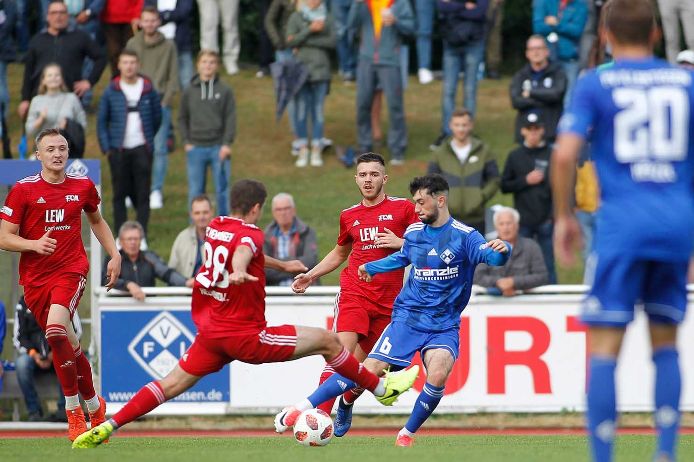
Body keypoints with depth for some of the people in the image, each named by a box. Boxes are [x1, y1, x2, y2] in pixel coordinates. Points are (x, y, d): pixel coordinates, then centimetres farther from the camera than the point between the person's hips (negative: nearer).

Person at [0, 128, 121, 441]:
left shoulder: (83, 186, 5)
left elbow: (97, 221, 25)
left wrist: (114, 255, 17)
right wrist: (35, 244, -20)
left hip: (71, 270, -1)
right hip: (35, 277, 2)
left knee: (55, 329, -26)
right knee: (68, 344, 5)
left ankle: (74, 411, -13)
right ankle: (94, 406, 25)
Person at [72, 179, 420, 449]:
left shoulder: (215, 227, 11)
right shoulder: (250, 233, -13)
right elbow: (244, 250, -39)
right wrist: (239, 271, -62)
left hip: (211, 331, 7)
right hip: (244, 335, -7)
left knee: (173, 384, 10)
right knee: (328, 341, 2)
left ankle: (105, 428, -3)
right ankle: (381, 389, 16)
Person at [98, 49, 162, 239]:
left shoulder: (148, 90, 3)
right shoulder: (111, 92, 1)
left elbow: (157, 117, 13)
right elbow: (101, 121, 6)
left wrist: (149, 140, 10)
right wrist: (106, 147, -1)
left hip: (142, 150, 0)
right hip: (119, 150, 0)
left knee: (143, 194, -2)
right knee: (120, 194, 4)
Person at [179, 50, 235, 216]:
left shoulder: (225, 90, 0)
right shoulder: (189, 92, 6)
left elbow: (230, 118, -1)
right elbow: (182, 118, 12)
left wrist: (227, 144, -9)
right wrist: (186, 142, 1)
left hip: (219, 148, -2)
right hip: (196, 148, 2)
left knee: (222, 189, 3)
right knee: (195, 191, 5)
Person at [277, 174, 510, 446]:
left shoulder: (463, 236, -8)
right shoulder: (413, 232, 6)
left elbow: (492, 256, -25)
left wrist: (501, 250, -48)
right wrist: (371, 267, 41)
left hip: (444, 326, -2)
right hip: (408, 318, 2)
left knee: (438, 375, -28)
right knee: (370, 370, -12)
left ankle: (408, 433, -5)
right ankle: (303, 407, -4)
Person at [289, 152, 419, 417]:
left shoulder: (403, 208, 4)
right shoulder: (349, 216, 13)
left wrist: (401, 243, -14)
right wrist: (310, 276, 21)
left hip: (388, 300, -1)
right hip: (353, 293, 1)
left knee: (360, 363, 4)